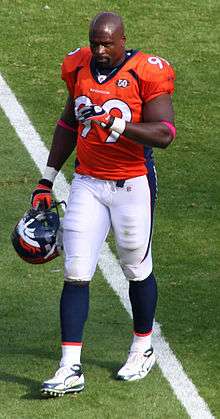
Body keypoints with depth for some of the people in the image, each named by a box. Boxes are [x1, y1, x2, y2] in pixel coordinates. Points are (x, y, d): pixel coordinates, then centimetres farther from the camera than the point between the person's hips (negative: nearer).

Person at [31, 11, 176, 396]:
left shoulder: (146, 73, -13)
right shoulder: (79, 68, 3)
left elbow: (164, 134, -21)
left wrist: (117, 124, -35)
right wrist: (47, 180, 16)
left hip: (133, 185, -4)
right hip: (87, 183, 4)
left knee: (137, 270, 10)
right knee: (75, 274, -5)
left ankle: (143, 349, 34)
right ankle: (70, 369, -6)